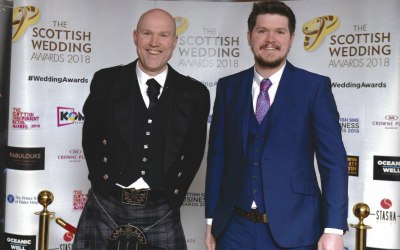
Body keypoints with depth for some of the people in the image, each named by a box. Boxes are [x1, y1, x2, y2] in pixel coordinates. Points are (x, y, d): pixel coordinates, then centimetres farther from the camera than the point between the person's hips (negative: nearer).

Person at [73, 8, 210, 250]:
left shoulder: (194, 93, 1)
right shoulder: (106, 81, 1)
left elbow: (194, 152, 6)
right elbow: (91, 140, 5)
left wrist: (173, 196, 0)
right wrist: (107, 185, 0)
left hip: (161, 214, 0)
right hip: (105, 208, 0)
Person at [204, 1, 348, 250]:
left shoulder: (315, 86, -4)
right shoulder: (229, 87, 4)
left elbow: (333, 160, -7)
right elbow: (218, 156, 6)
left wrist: (333, 229, -12)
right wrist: (212, 219, 6)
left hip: (294, 228, -2)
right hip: (235, 227, 3)